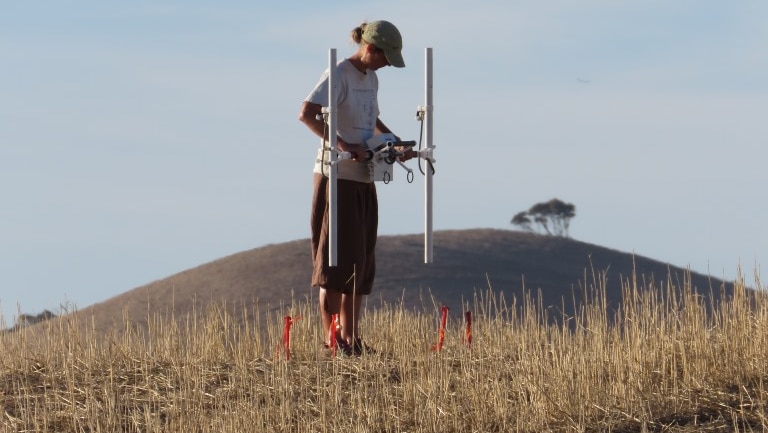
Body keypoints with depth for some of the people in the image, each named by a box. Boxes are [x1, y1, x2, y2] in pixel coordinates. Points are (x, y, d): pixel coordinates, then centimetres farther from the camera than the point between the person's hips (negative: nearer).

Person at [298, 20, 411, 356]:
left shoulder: (371, 79, 14)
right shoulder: (339, 75, -12)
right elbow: (306, 114, -23)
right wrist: (342, 144, -30)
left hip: (363, 179, 9)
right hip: (336, 176, -9)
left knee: (362, 260, 9)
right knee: (337, 257, -8)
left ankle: (351, 338, 15)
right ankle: (330, 339, -6)